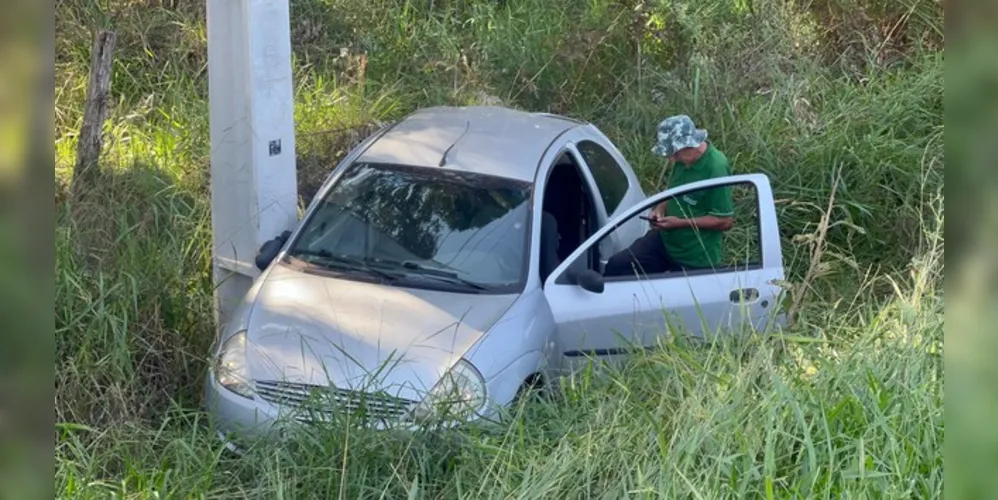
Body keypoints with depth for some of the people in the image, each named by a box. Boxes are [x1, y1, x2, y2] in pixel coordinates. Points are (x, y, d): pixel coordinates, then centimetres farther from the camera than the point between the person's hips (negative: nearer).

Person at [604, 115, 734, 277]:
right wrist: (661, 209, -3)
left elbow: (725, 221, -23)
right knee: (617, 265, -6)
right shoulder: (683, 159, -2)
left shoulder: (716, 169, -25)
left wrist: (681, 222, -22)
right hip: (666, 240, 7)